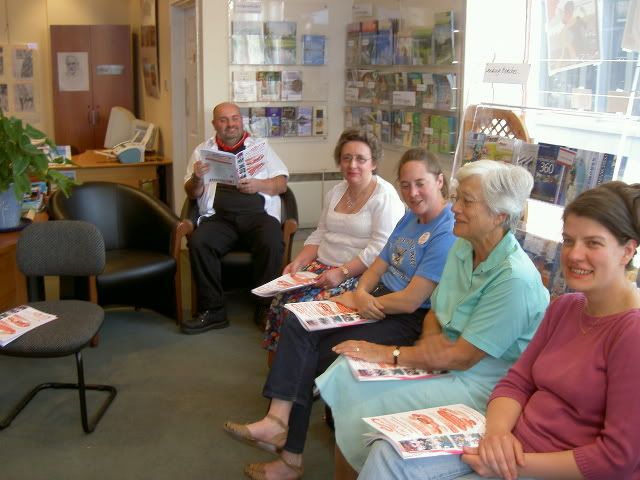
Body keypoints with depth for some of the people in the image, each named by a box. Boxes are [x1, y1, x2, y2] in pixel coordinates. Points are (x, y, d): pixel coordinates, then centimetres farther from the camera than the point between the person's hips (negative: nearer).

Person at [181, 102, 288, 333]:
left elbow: (282, 184, 12)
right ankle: (212, 310, -17)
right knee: (198, 243, -29)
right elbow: (192, 193, 13)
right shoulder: (203, 151, 19)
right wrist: (197, 179, -9)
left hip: (258, 212, 0)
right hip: (219, 216, 1)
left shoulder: (260, 147, 19)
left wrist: (259, 185, -8)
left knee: (271, 243, -32)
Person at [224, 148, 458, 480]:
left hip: (409, 321, -9)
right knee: (297, 328, -12)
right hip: (376, 304, 9)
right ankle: (278, 421, -23)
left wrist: (355, 300, -10)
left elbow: (410, 301, -21)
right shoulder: (409, 219, 13)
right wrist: (361, 293, -11)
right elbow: (377, 268, 13)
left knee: (311, 356, -15)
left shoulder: (447, 233, -17)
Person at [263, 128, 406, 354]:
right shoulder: (336, 192, 16)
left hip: (359, 274, -7)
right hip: (323, 266, 7)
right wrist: (298, 262, 2)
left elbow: (379, 249, -16)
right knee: (282, 301, -17)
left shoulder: (384, 196, -8)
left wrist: (343, 272, -23)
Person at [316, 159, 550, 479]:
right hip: (440, 361, 8)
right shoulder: (462, 248, 3)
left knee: (366, 413, -19)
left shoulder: (515, 278, -24)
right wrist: (431, 338, -12)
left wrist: (387, 354, -15)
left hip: (478, 384, -8)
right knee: (346, 373, -6)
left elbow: (462, 357, -22)